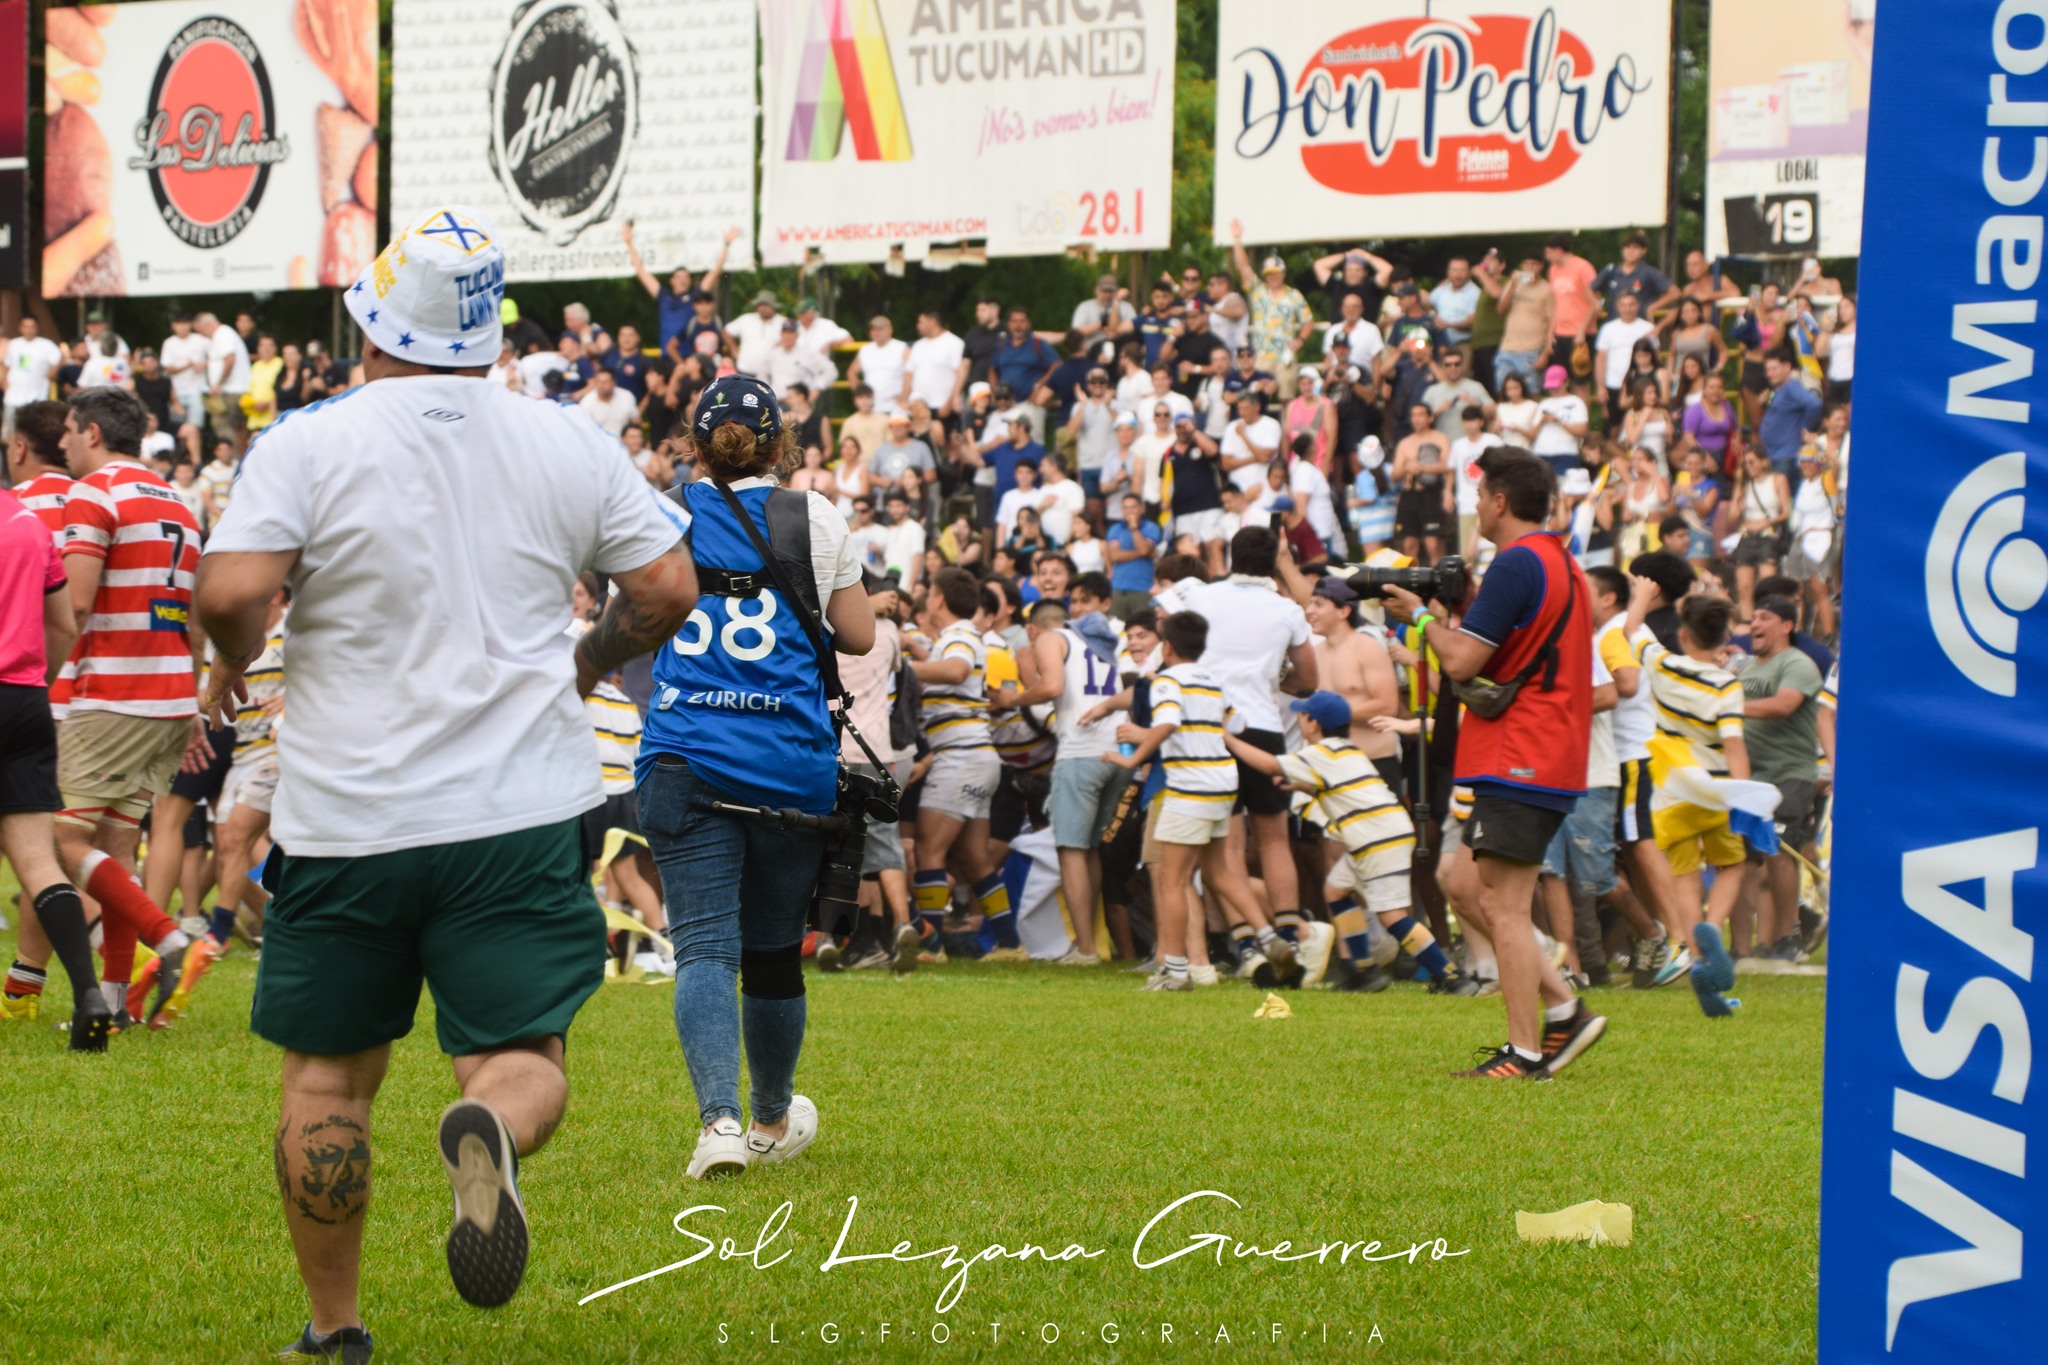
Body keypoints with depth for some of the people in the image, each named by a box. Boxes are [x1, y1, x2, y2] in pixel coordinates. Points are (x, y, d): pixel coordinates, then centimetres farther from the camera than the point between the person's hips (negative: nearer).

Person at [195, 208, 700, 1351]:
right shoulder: (569, 446, 2)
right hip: (522, 815, 1)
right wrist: (592, 659, 24)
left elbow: (234, 590, -17)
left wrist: (233, 665, 5)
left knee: (329, 1073, 13)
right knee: (523, 1056, 1)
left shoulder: (308, 445, -6)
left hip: (347, 818, -1)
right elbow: (668, 587, 5)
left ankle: (335, 1326, 16)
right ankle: (487, 1133, -35)